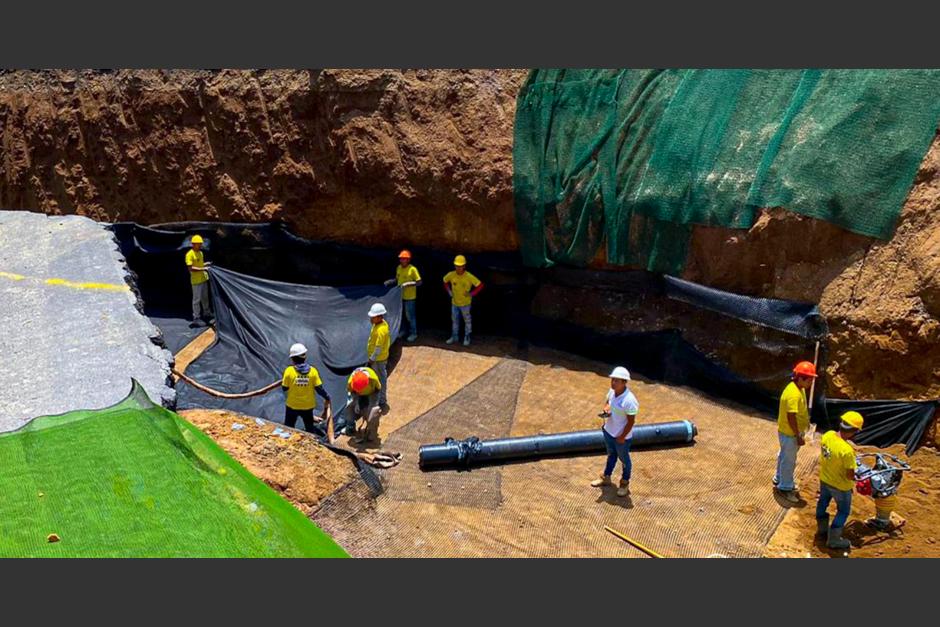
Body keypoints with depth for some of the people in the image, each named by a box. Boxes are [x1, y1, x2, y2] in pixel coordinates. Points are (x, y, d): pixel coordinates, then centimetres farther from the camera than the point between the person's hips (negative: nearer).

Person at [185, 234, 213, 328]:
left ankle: (207, 315, 33)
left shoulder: (200, 253, 11)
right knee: (196, 299, -3)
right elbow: (190, 268, -23)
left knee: (205, 298, 19)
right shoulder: (189, 254, -17)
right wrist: (202, 269, -27)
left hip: (203, 278, 8)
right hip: (196, 281, -8)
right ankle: (196, 319, 3)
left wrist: (206, 264, 5)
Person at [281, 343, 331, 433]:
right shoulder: (313, 371, -13)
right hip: (308, 406, 1)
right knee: (310, 429, 20)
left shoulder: (289, 371, -18)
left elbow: (284, 388, -9)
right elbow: (319, 388, -9)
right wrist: (327, 397, 7)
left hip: (292, 406, -1)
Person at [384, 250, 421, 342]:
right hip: (400, 295, 7)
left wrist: (409, 284, -28)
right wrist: (390, 282, 1)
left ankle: (413, 333, 17)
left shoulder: (412, 269, -18)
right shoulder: (399, 268, 3)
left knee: (410, 316, 2)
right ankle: (402, 331, 36)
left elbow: (419, 282, -17)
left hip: (409, 297, -7)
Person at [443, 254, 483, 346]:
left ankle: (467, 338, 25)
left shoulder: (469, 277, -22)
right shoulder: (451, 275, -12)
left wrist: (472, 293, -17)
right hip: (454, 302, 4)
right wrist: (449, 291, 3)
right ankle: (454, 336, 33)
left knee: (467, 321, 10)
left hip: (465, 303, -4)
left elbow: (480, 285, -15)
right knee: (454, 320, 17)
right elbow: (445, 281, 11)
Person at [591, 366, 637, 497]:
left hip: (622, 436, -7)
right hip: (609, 431, 7)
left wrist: (622, 437, -17)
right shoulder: (612, 391, -11)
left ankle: (625, 483, 39)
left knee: (624, 459, 17)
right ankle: (606, 478, 47)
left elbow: (631, 421, -24)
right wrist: (606, 409, -13)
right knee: (611, 455, 27)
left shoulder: (629, 400, -32)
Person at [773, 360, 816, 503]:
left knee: (784, 456, 25)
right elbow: (791, 418, -29)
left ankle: (779, 479, 43)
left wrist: (806, 422, 20)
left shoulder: (799, 388, 0)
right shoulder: (793, 394, -32)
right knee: (789, 461, 6)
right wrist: (798, 436, -23)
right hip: (789, 434, -10)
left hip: (788, 432, 10)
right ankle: (785, 488, 21)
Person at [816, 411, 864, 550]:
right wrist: (853, 478, -6)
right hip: (840, 485, -6)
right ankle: (834, 539, 32)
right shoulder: (847, 451, -38)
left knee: (823, 502, 29)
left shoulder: (827, 435, -19)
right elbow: (850, 475, -28)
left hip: (824, 479, 6)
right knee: (843, 511, 19)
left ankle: (822, 528, 51)